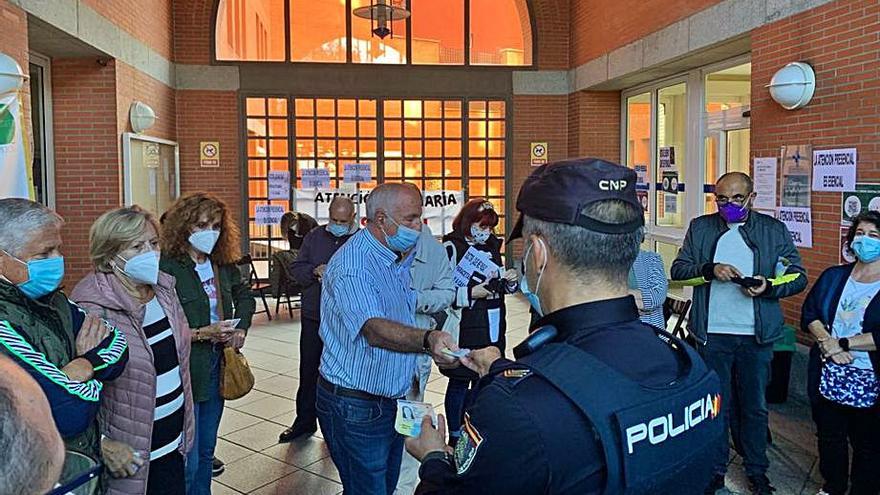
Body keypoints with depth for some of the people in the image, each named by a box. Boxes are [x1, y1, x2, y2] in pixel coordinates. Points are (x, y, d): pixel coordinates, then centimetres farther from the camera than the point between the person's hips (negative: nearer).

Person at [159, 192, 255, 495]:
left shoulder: (222, 265, 4)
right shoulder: (167, 268, -16)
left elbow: (245, 296, 22)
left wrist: (241, 327, 6)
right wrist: (203, 333, -22)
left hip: (216, 366, 7)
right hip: (184, 369, -6)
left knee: (206, 451, 20)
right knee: (187, 459, 2)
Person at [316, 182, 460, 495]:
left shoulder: (396, 259, 9)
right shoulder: (352, 264, -23)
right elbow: (374, 329, -41)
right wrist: (428, 340, -54)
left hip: (392, 399, 9)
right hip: (355, 407, -9)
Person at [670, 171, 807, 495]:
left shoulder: (775, 230, 2)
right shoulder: (700, 228, 3)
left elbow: (798, 277, 1)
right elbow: (678, 270, 0)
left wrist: (768, 286, -18)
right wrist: (710, 269, -18)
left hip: (757, 335, 0)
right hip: (713, 333, 0)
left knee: (755, 406, 14)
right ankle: (715, 469, 25)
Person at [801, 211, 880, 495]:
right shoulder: (833, 276, 7)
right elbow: (809, 314, 1)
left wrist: (842, 343, -17)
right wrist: (827, 343, -14)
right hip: (828, 376, 4)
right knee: (829, 436, 20)